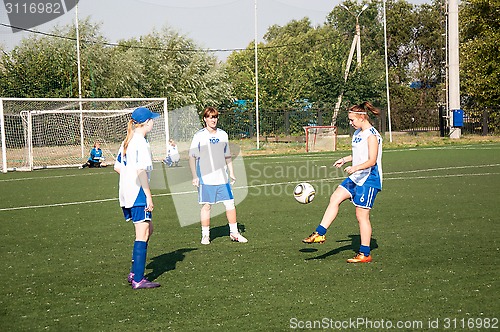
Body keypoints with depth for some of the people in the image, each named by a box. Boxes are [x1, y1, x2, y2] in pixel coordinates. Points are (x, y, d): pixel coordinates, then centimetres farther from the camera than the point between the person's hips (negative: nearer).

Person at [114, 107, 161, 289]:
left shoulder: (127, 141, 13)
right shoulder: (141, 142, -15)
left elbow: (117, 167, 19)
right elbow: (141, 171, -22)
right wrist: (149, 195, -19)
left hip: (126, 194, 9)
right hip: (138, 194, -9)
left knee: (148, 230, 19)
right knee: (142, 235, -4)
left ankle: (134, 272, 19)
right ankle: (138, 279, -2)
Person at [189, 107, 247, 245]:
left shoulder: (223, 134, 9)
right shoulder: (199, 136, -4)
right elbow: (192, 157, -3)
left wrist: (231, 173, 15)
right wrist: (195, 176, -9)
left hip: (222, 177, 4)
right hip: (205, 178, -4)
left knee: (230, 204, 1)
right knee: (206, 206, 1)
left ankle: (234, 233, 13)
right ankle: (205, 235, 12)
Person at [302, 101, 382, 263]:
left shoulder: (371, 135, -16)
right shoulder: (357, 133, 13)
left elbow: (372, 161, -22)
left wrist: (355, 167, -34)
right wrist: (345, 159, 20)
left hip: (369, 179, -9)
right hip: (356, 177, 9)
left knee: (362, 215, -4)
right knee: (335, 198, -1)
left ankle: (365, 254, 4)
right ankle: (320, 234, 2)